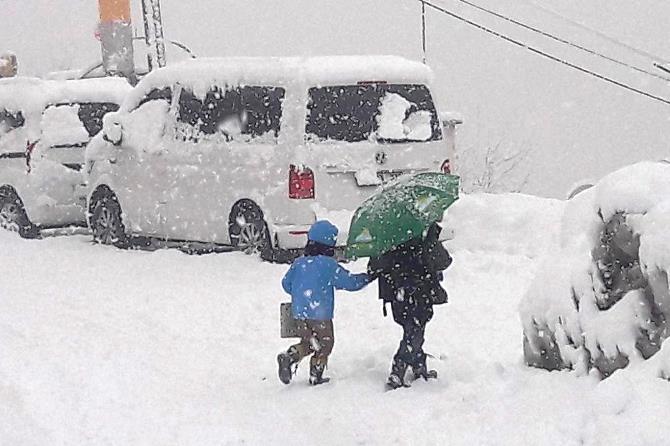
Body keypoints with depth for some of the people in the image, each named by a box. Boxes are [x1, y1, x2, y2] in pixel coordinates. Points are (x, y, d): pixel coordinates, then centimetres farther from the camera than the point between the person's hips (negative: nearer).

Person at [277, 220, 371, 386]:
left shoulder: (299, 263, 3)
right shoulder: (329, 264, -14)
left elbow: (286, 283, 11)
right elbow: (350, 282, -10)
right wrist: (367, 277, 6)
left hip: (300, 311, 6)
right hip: (320, 313, -6)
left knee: (308, 343, 19)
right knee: (325, 343, 10)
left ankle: (288, 357, -2)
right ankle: (316, 376, 12)